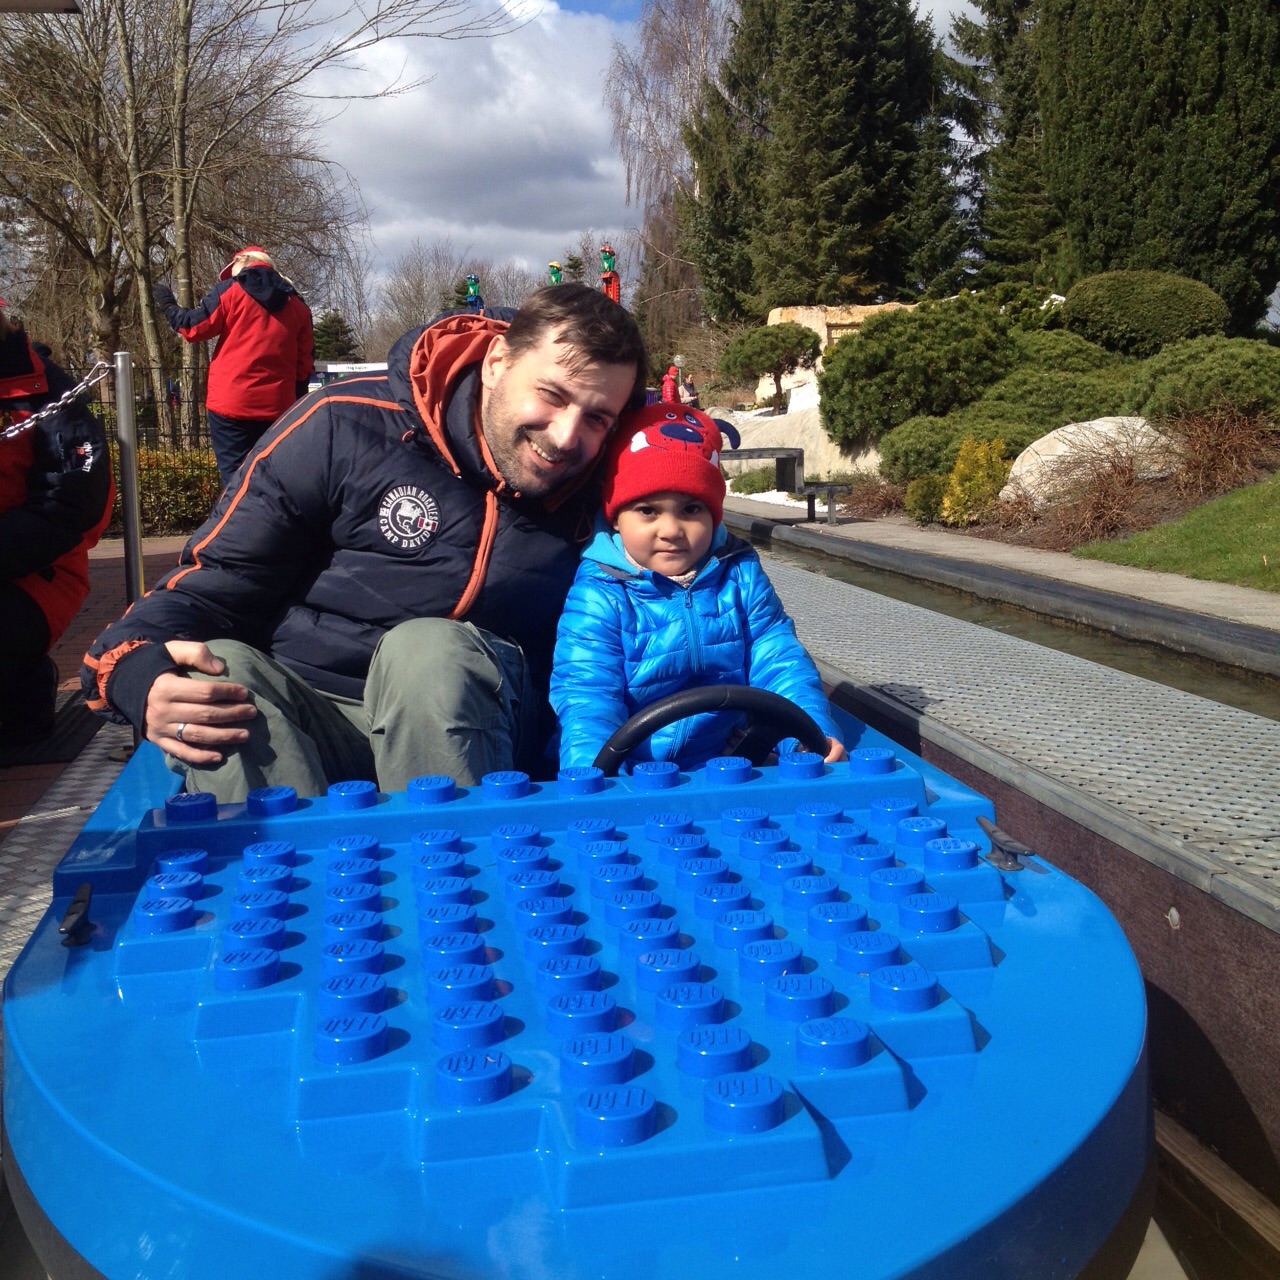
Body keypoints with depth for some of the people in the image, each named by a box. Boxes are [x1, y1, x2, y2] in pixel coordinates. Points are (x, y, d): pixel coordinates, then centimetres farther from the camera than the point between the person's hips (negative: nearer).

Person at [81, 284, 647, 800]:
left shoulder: (596, 490, -1)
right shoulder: (349, 426, -7)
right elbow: (214, 582, -6)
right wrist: (139, 667, -25)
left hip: (466, 730, 0)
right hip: (303, 716, 0)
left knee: (428, 649, -32)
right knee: (218, 673, -30)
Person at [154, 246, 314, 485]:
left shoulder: (230, 290, 1)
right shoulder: (297, 305, 12)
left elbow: (196, 327, 1)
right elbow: (304, 362, 12)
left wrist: (169, 307, 20)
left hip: (232, 403, -4)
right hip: (277, 407, 4)